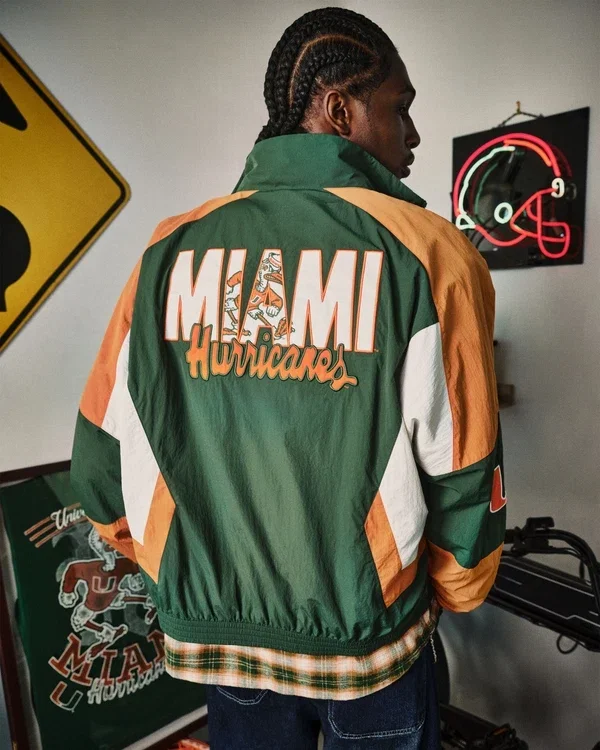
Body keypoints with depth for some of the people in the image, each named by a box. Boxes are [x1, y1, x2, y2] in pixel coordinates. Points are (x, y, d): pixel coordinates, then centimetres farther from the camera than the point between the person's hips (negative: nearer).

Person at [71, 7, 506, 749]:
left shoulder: (170, 250, -8)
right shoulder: (427, 254, -17)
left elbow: (102, 461, -4)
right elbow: (463, 476, -12)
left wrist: (189, 574, 13)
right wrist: (453, 593, 9)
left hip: (214, 634, 3)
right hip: (368, 638, -2)